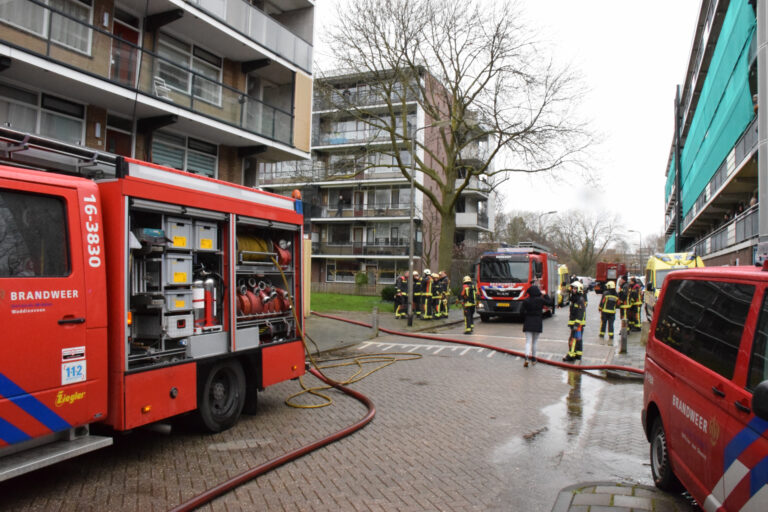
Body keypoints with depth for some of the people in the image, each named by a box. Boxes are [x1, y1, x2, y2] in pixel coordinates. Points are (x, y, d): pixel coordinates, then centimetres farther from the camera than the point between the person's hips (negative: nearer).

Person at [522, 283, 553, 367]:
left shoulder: (526, 301, -5)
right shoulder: (541, 300, -6)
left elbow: (523, 312, -5)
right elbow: (551, 303, 6)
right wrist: (545, 295, 14)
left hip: (528, 323, 0)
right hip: (537, 323, 1)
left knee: (528, 341, -1)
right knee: (534, 342, 14)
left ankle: (527, 357, -22)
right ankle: (533, 359, 22)